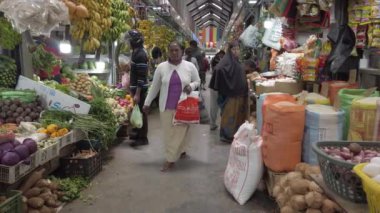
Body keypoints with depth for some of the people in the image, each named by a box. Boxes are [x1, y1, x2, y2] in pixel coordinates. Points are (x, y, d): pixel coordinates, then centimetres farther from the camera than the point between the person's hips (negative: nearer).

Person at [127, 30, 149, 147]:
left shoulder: (140, 54, -19)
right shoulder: (136, 52, 12)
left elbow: (142, 76, -23)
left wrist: (137, 94, -24)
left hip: (140, 89, -9)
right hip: (135, 87, 9)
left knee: (140, 112, -3)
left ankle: (143, 138, 6)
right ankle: (138, 132, 29)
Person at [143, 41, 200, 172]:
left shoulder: (190, 66, -4)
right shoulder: (161, 67, -2)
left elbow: (197, 81, 8)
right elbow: (154, 87, 6)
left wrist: (191, 86, -15)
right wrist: (147, 103, 7)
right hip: (166, 106, 2)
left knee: (179, 132, 0)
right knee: (169, 133, 6)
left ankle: (171, 160, 9)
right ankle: (181, 151, 28)